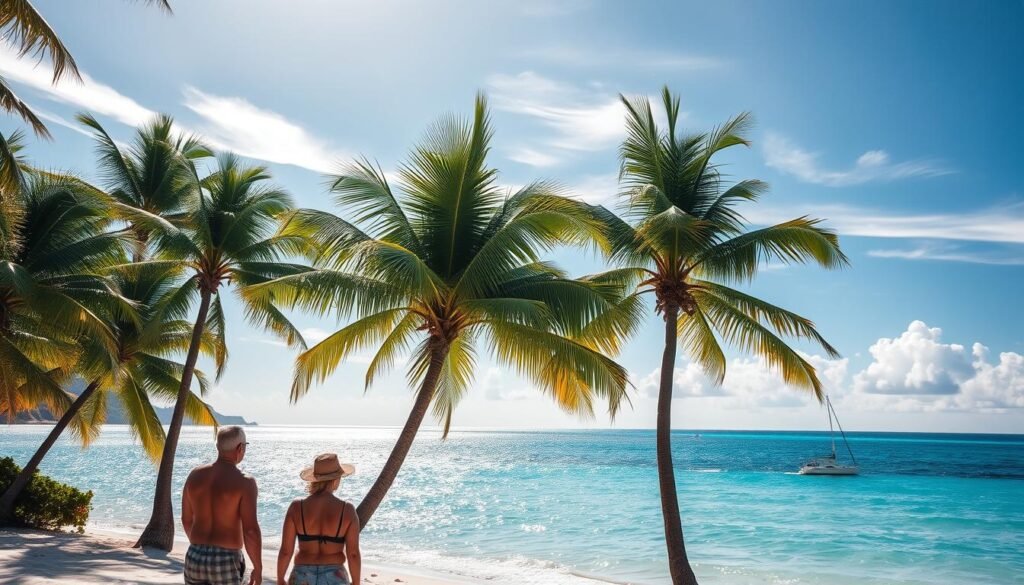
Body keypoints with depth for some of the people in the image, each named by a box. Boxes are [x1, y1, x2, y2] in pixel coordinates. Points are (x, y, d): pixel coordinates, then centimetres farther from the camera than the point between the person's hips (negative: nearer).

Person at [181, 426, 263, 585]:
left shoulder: (195, 475, 4)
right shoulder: (244, 482, -13)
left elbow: (186, 519, 15)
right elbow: (250, 530, -17)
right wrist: (258, 568, -5)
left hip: (194, 558, 5)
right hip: (226, 561, -5)